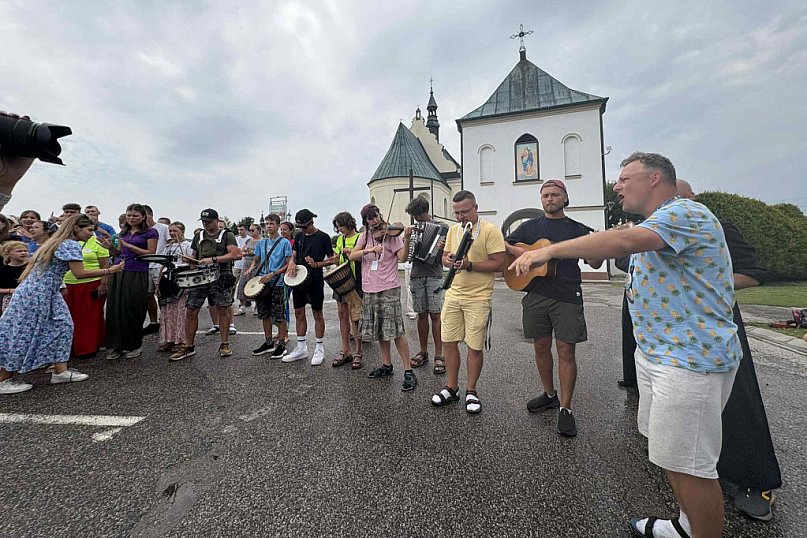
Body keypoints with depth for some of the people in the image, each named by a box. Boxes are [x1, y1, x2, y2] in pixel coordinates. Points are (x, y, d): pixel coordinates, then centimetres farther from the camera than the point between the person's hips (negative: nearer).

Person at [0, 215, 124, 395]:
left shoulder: (57, 242, 15)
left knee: (62, 327, 8)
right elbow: (79, 273, -20)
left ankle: (60, 371, 11)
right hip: (36, 294, -10)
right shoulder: (71, 245, -16)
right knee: (24, 335, -1)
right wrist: (110, 270, -15)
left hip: (47, 294, 10)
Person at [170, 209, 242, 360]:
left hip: (221, 277, -4)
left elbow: (237, 255, -11)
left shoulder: (227, 235, 2)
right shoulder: (198, 236, 18)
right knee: (191, 311, 2)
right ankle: (188, 346, 15)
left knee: (222, 310, 0)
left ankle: (225, 344, 13)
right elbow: (194, 256, 26)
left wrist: (213, 259, -16)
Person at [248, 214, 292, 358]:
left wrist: (273, 274, -16)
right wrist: (251, 269, -4)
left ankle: (281, 345, 10)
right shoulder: (261, 242, 12)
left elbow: (288, 264, -7)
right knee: (264, 314, 12)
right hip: (262, 283, 6)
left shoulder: (284, 242, -4)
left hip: (277, 283, -6)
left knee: (279, 315, -1)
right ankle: (268, 343, 25)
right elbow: (255, 261, 18)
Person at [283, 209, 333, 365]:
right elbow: (293, 256, 14)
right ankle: (301, 348, 23)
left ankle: (319, 349, 15)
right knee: (299, 313, 11)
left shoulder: (323, 237, -6)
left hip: (315, 280, -6)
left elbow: (331, 259, -5)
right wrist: (292, 263, -9)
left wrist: (316, 264, -20)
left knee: (317, 314, 3)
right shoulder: (299, 236, 11)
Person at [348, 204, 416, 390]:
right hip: (370, 289, 6)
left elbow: (403, 257, -16)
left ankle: (409, 372, 1)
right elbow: (352, 256, -3)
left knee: (395, 330, -7)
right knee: (379, 330, 15)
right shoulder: (365, 236, 9)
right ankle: (387, 365, 31)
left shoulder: (391, 234, -4)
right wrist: (369, 250, -19)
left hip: (389, 289, -5)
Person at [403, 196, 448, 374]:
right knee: (422, 314, 9)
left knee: (435, 315, -5)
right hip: (416, 277, 4)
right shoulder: (413, 228, 13)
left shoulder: (440, 228, 2)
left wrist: (443, 248, -22)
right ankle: (423, 352, 19)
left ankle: (439, 356, 2)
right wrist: (407, 237, -4)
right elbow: (406, 254, 9)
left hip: (434, 277, -4)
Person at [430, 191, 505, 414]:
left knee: (475, 347, 4)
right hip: (453, 295, 6)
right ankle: (452, 387, 26)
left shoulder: (490, 230, -9)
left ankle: (471, 391, 23)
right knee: (448, 342, 9)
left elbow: (499, 263, -13)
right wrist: (448, 260, -6)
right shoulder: (453, 229, 11)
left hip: (478, 299, -5)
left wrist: (469, 265, -23)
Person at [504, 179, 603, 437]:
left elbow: (595, 264, 3)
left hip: (567, 297, -2)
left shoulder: (578, 229, 7)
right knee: (541, 348, 12)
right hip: (536, 296, 2)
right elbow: (503, 246, 8)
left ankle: (565, 408, 11)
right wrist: (521, 252, -10)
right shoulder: (529, 227, 12)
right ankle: (549, 394, 31)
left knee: (566, 351, -2)